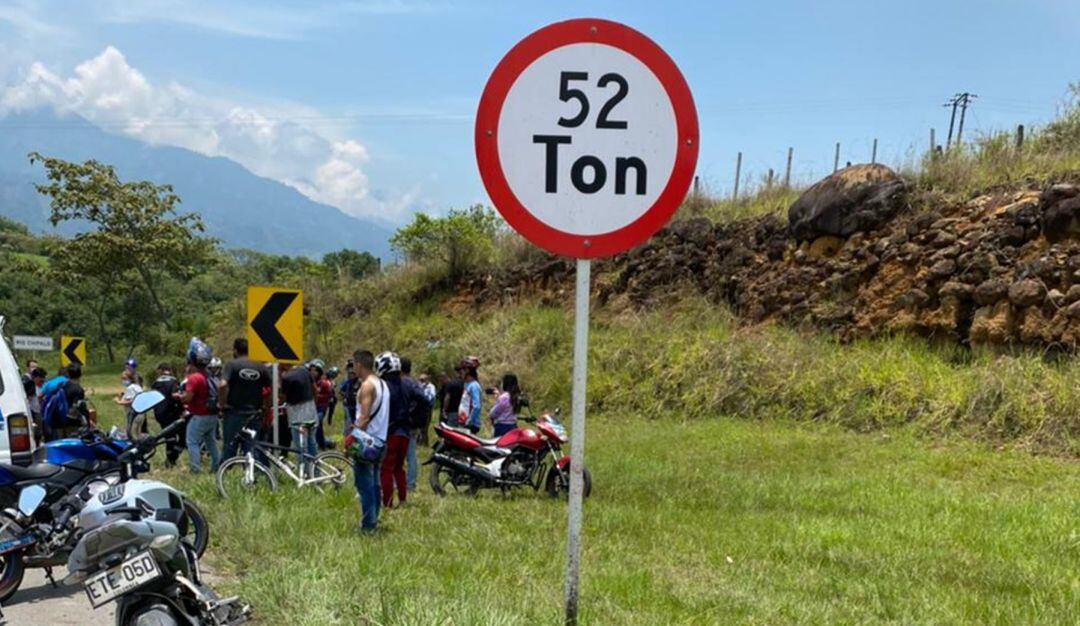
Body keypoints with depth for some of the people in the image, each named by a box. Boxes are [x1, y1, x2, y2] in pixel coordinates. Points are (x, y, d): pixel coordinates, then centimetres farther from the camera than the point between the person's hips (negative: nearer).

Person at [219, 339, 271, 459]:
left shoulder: (231, 365, -6)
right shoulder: (261, 367, 4)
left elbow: (222, 385, -20)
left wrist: (223, 402, -6)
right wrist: (262, 405, 11)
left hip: (234, 413, -3)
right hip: (254, 415, 3)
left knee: (229, 448, 5)